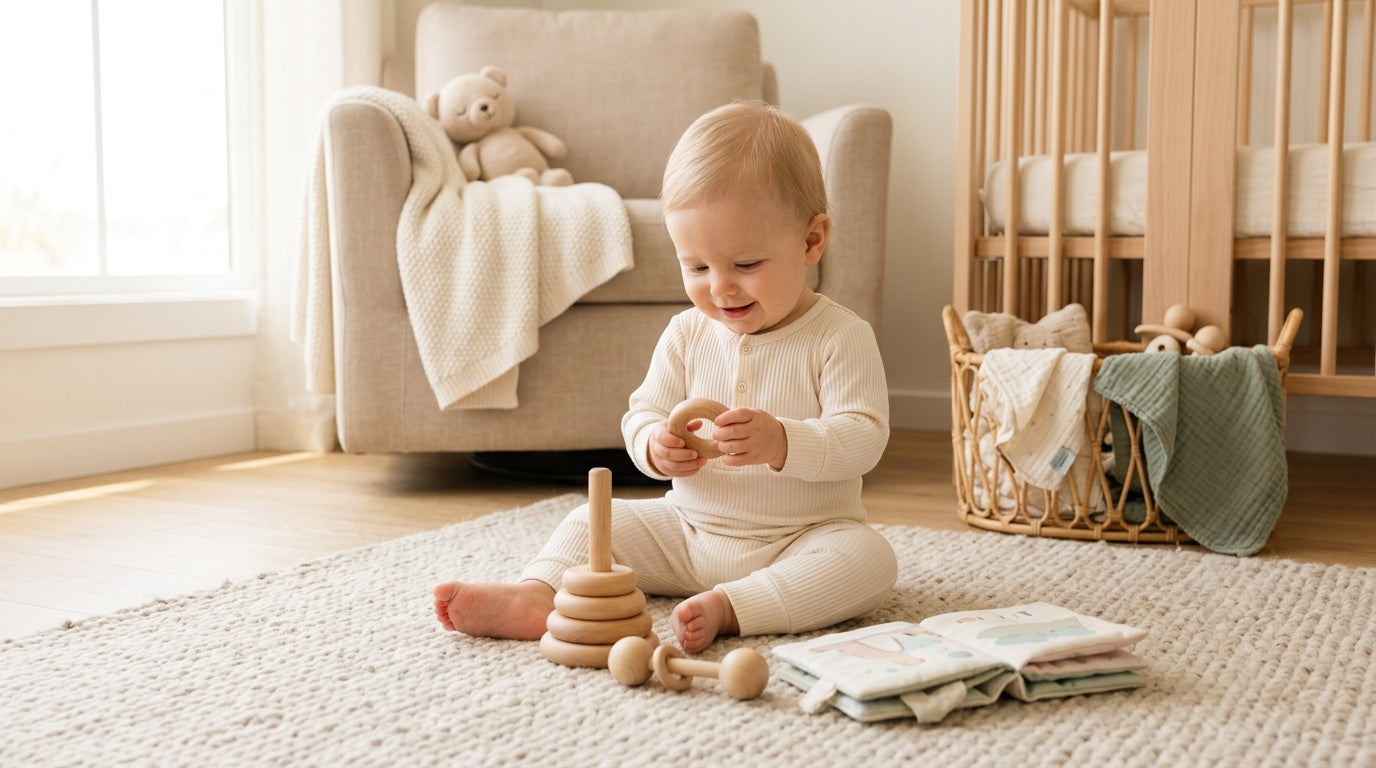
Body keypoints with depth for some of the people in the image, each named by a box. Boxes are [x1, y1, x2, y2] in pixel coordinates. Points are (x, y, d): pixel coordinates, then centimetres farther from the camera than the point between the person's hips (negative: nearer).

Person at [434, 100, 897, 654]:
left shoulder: (841, 338, -11)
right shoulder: (687, 334, 2)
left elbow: (863, 438, -19)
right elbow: (642, 413, 5)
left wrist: (781, 442, -37)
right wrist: (655, 446, -21)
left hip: (801, 540, -4)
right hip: (688, 530, 4)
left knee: (868, 558, -31)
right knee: (592, 521, -5)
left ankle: (726, 608, -40)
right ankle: (535, 596, -27)